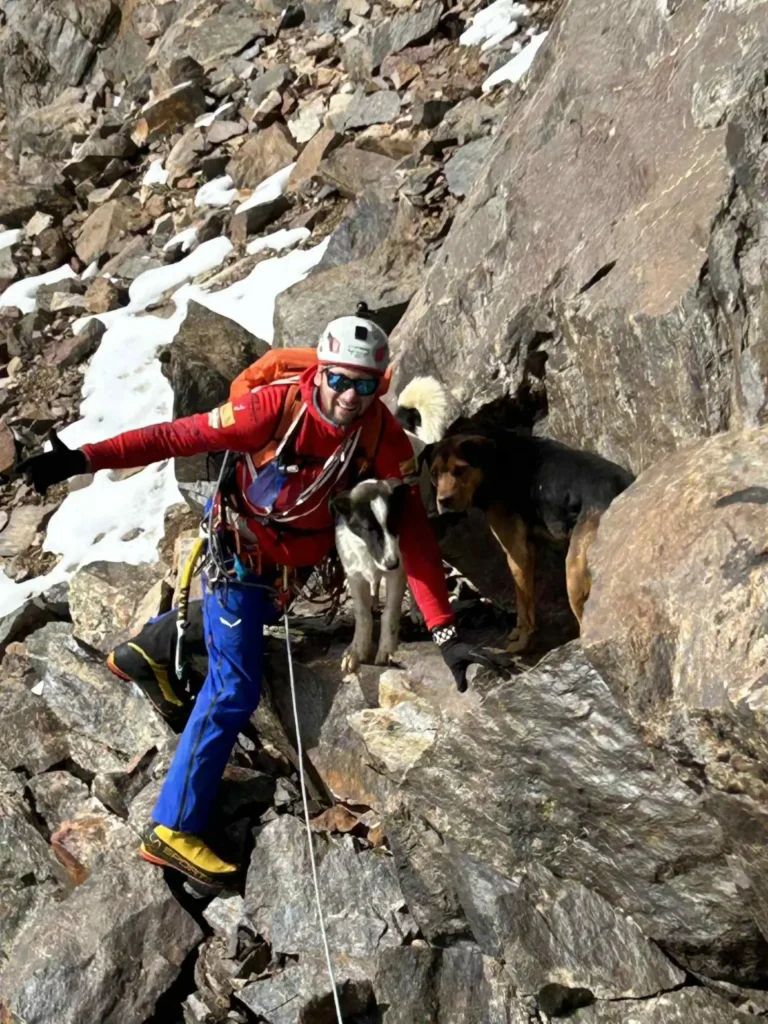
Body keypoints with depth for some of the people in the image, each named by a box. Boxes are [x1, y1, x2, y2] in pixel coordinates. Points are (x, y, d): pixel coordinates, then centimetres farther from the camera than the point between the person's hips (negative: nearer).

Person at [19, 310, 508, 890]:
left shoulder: (383, 436, -21)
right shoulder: (277, 408, -31)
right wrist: (85, 459, -34)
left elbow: (413, 532, -21)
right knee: (236, 690, -9)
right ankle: (174, 828, -1)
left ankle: (146, 652, 58)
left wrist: (445, 630, -26)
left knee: (257, 616, 32)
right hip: (239, 554, -6)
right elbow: (179, 436, -26)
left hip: (297, 561, 6)